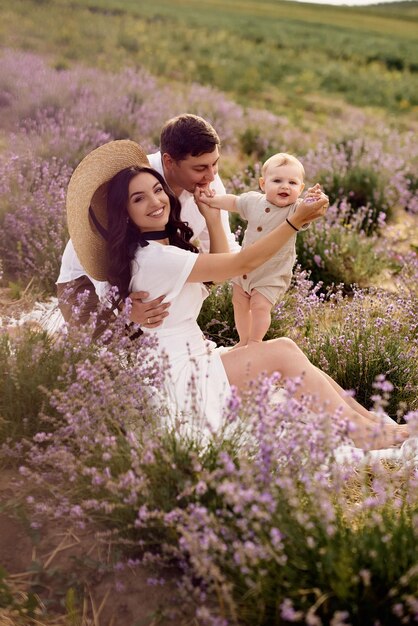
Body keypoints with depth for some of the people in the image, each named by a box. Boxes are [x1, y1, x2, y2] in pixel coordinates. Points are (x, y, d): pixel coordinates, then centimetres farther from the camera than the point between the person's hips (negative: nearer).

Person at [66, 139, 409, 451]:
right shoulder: (153, 258, -21)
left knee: (286, 347, 1)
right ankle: (363, 435, -4)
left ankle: (366, 417, 3)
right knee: (283, 353, -11)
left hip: (193, 359, 9)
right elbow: (242, 263, -21)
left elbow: (221, 267, 14)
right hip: (178, 379, -9)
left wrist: (212, 216, 11)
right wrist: (297, 220, -23)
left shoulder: (162, 247, 11)